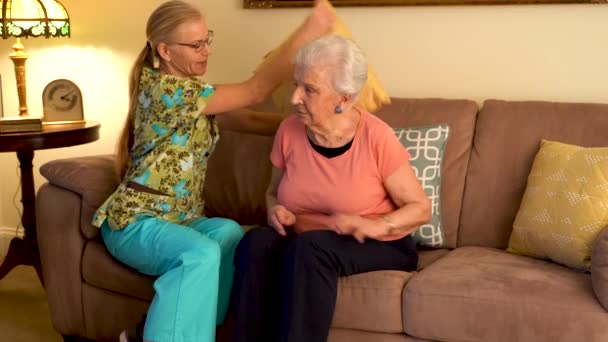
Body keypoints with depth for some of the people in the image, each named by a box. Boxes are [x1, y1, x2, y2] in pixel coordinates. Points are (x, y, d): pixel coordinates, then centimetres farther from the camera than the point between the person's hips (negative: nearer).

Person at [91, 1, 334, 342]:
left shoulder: (193, 92, 11)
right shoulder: (166, 90, -18)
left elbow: (247, 119, 10)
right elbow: (256, 90, -19)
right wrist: (308, 30, -22)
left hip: (180, 218, 8)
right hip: (137, 220, -8)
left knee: (230, 233, -26)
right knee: (201, 253, -37)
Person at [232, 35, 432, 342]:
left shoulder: (376, 137, -16)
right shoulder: (289, 131, -4)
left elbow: (420, 209, -9)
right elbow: (274, 191, 14)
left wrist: (373, 226, -26)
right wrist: (275, 210, -10)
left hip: (379, 247, -4)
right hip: (305, 245, 4)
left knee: (309, 247, -35)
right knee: (257, 243, -28)